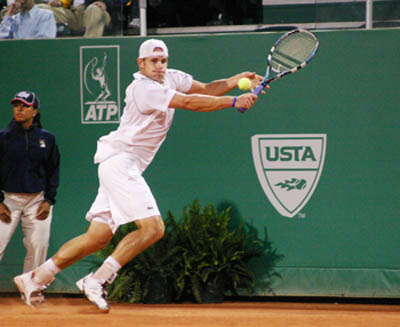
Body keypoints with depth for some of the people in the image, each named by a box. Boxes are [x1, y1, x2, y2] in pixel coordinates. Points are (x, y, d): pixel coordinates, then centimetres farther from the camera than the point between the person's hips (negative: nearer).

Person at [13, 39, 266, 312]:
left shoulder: (171, 78, 11)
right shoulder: (143, 88, -17)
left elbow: (206, 89, 14)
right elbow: (190, 103, -24)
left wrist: (236, 80, -3)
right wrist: (234, 102, -24)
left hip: (126, 167, 10)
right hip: (119, 162, -10)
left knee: (98, 237, 10)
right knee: (153, 228, -19)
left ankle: (35, 279, 16)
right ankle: (97, 280, -17)